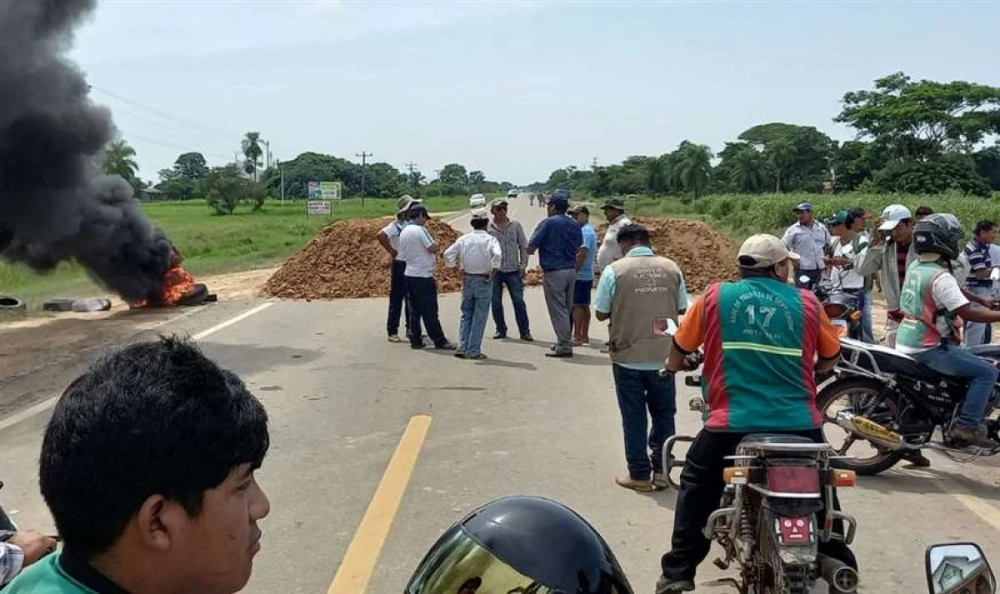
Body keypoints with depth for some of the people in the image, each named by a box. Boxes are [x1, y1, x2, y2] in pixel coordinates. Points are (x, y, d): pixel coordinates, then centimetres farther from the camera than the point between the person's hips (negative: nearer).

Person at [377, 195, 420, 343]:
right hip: (400, 265, -7)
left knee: (412, 300, 14)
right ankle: (392, 332, 6)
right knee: (396, 300, 0)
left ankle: (411, 330, 25)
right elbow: (381, 235, -28)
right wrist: (392, 252, -21)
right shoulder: (396, 225, -13)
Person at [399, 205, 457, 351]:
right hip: (423, 276, -8)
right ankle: (439, 341, 2)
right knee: (430, 311, -4)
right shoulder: (420, 230, -14)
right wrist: (437, 245, 5)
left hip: (409, 274, 8)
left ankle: (415, 340, 13)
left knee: (414, 310, 11)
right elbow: (434, 248, -18)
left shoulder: (404, 232, 12)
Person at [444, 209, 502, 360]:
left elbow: (448, 254, -3)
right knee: (480, 317, 4)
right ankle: (474, 351, 5)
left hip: (467, 279, 4)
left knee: (466, 314, 15)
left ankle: (462, 348, 11)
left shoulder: (464, 239, 2)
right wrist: (493, 272, -15)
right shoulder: (490, 239, -9)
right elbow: (497, 255, -26)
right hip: (483, 280, -3)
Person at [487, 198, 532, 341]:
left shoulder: (515, 226, 5)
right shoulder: (487, 228, 1)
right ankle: (501, 330, 19)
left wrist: (523, 265, -1)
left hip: (513, 270, 0)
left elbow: (523, 246, 7)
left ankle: (524, 331, 4)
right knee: (496, 302, 6)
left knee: (519, 301, -2)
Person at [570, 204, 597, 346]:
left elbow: (581, 254, -22)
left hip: (579, 275, -10)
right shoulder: (589, 230, 16)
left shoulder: (585, 231, -15)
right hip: (587, 274, 10)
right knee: (584, 305, 13)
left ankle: (577, 337, -7)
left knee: (576, 305, -8)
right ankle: (584, 336, 19)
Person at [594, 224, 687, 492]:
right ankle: (661, 470, 21)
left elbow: (601, 313, -5)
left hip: (628, 357, -3)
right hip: (664, 356, 3)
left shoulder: (614, 270, -9)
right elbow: (681, 309, 8)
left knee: (634, 417, 8)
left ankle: (639, 474, 15)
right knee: (664, 414, 16)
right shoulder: (671, 268, 1)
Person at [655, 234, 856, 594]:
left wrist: (676, 364, 35)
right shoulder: (807, 302, 7)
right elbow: (830, 358, 19)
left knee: (697, 490, 17)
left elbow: (679, 352, 12)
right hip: (799, 423, 1)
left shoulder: (715, 296, 4)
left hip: (732, 422, -1)